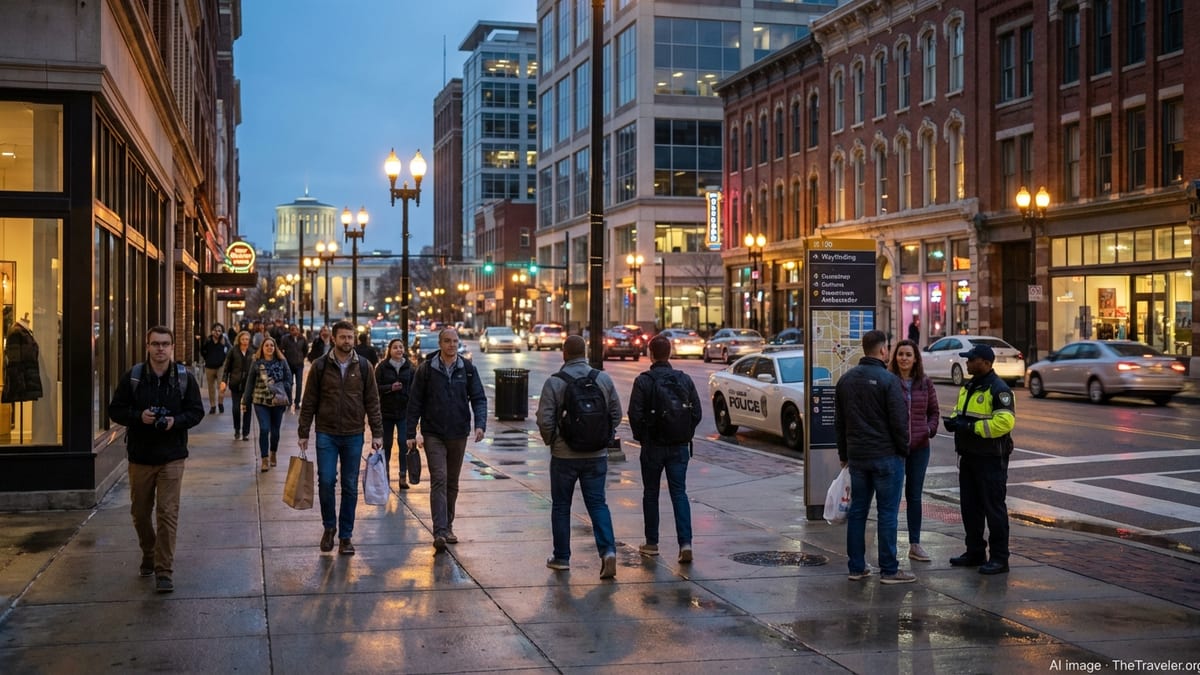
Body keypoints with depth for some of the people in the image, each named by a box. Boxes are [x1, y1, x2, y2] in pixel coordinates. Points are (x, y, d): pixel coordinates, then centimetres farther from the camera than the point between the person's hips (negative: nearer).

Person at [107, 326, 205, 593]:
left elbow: (196, 411, 3)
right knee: (140, 512, 13)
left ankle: (164, 571, -3)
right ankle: (149, 556, 37)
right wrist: (139, 416, -16)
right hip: (139, 456, 2)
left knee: (168, 513, -8)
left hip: (172, 456, -2)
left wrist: (176, 421, -17)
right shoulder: (132, 377, 0)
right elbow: (115, 410, 3)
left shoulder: (185, 378, -1)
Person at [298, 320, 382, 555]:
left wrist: (377, 433, -1)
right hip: (326, 434, -1)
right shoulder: (320, 366, -1)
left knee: (350, 487, 5)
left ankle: (346, 536, 15)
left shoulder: (363, 366, 2)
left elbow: (372, 402, 4)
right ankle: (329, 527, 17)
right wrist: (303, 433, 0)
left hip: (354, 436, 1)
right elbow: (309, 402, 2)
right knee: (326, 481, -6)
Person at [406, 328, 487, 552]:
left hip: (459, 434, 3)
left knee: (452, 483, 13)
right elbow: (415, 403, 1)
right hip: (433, 434, -3)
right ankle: (440, 532, -18)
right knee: (439, 480, -12)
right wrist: (410, 434, -3)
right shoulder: (426, 369, -2)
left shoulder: (468, 369, 3)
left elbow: (479, 398, 2)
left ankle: (447, 527, 25)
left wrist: (480, 424, -14)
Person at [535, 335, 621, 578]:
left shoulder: (554, 382, -10)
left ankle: (561, 557, 17)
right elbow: (616, 414, 5)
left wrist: (551, 441, 7)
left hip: (564, 455, -2)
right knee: (597, 503, 7)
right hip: (597, 455, 2)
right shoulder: (604, 379, 0)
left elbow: (544, 420, -12)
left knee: (561, 506, 11)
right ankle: (608, 550, -11)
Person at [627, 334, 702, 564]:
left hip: (653, 446, -2)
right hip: (680, 447, 3)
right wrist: (686, 435, 12)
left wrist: (641, 437, 3)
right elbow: (696, 411, 2)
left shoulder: (643, 381, -10)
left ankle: (651, 543, 18)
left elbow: (635, 414, -13)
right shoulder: (684, 379, 1)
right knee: (679, 493, 4)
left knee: (651, 494, 11)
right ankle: (685, 543, -8)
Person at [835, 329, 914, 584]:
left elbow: (839, 421, 15)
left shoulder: (846, 379, 8)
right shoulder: (888, 380, -13)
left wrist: (844, 453, 22)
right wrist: (904, 449, 1)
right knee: (887, 513, -1)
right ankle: (889, 570, 2)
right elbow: (899, 420, -14)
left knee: (857, 510, 10)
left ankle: (856, 567, 14)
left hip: (856, 456, 6)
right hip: (886, 455, -6)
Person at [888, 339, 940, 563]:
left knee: (915, 496, 12)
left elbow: (934, 411, 14)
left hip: (919, 447, 4)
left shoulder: (925, 384, 6)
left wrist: (930, 429, -3)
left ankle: (915, 545, 21)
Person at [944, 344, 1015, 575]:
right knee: (969, 507, 14)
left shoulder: (998, 389, -15)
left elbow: (1005, 421, -24)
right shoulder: (968, 387, 14)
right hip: (969, 456, 9)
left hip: (990, 458, -9)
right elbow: (959, 410, 24)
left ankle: (999, 558, 3)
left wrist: (971, 427, -24)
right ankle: (975, 553, 25)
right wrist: (954, 421, 1)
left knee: (993, 508, -4)